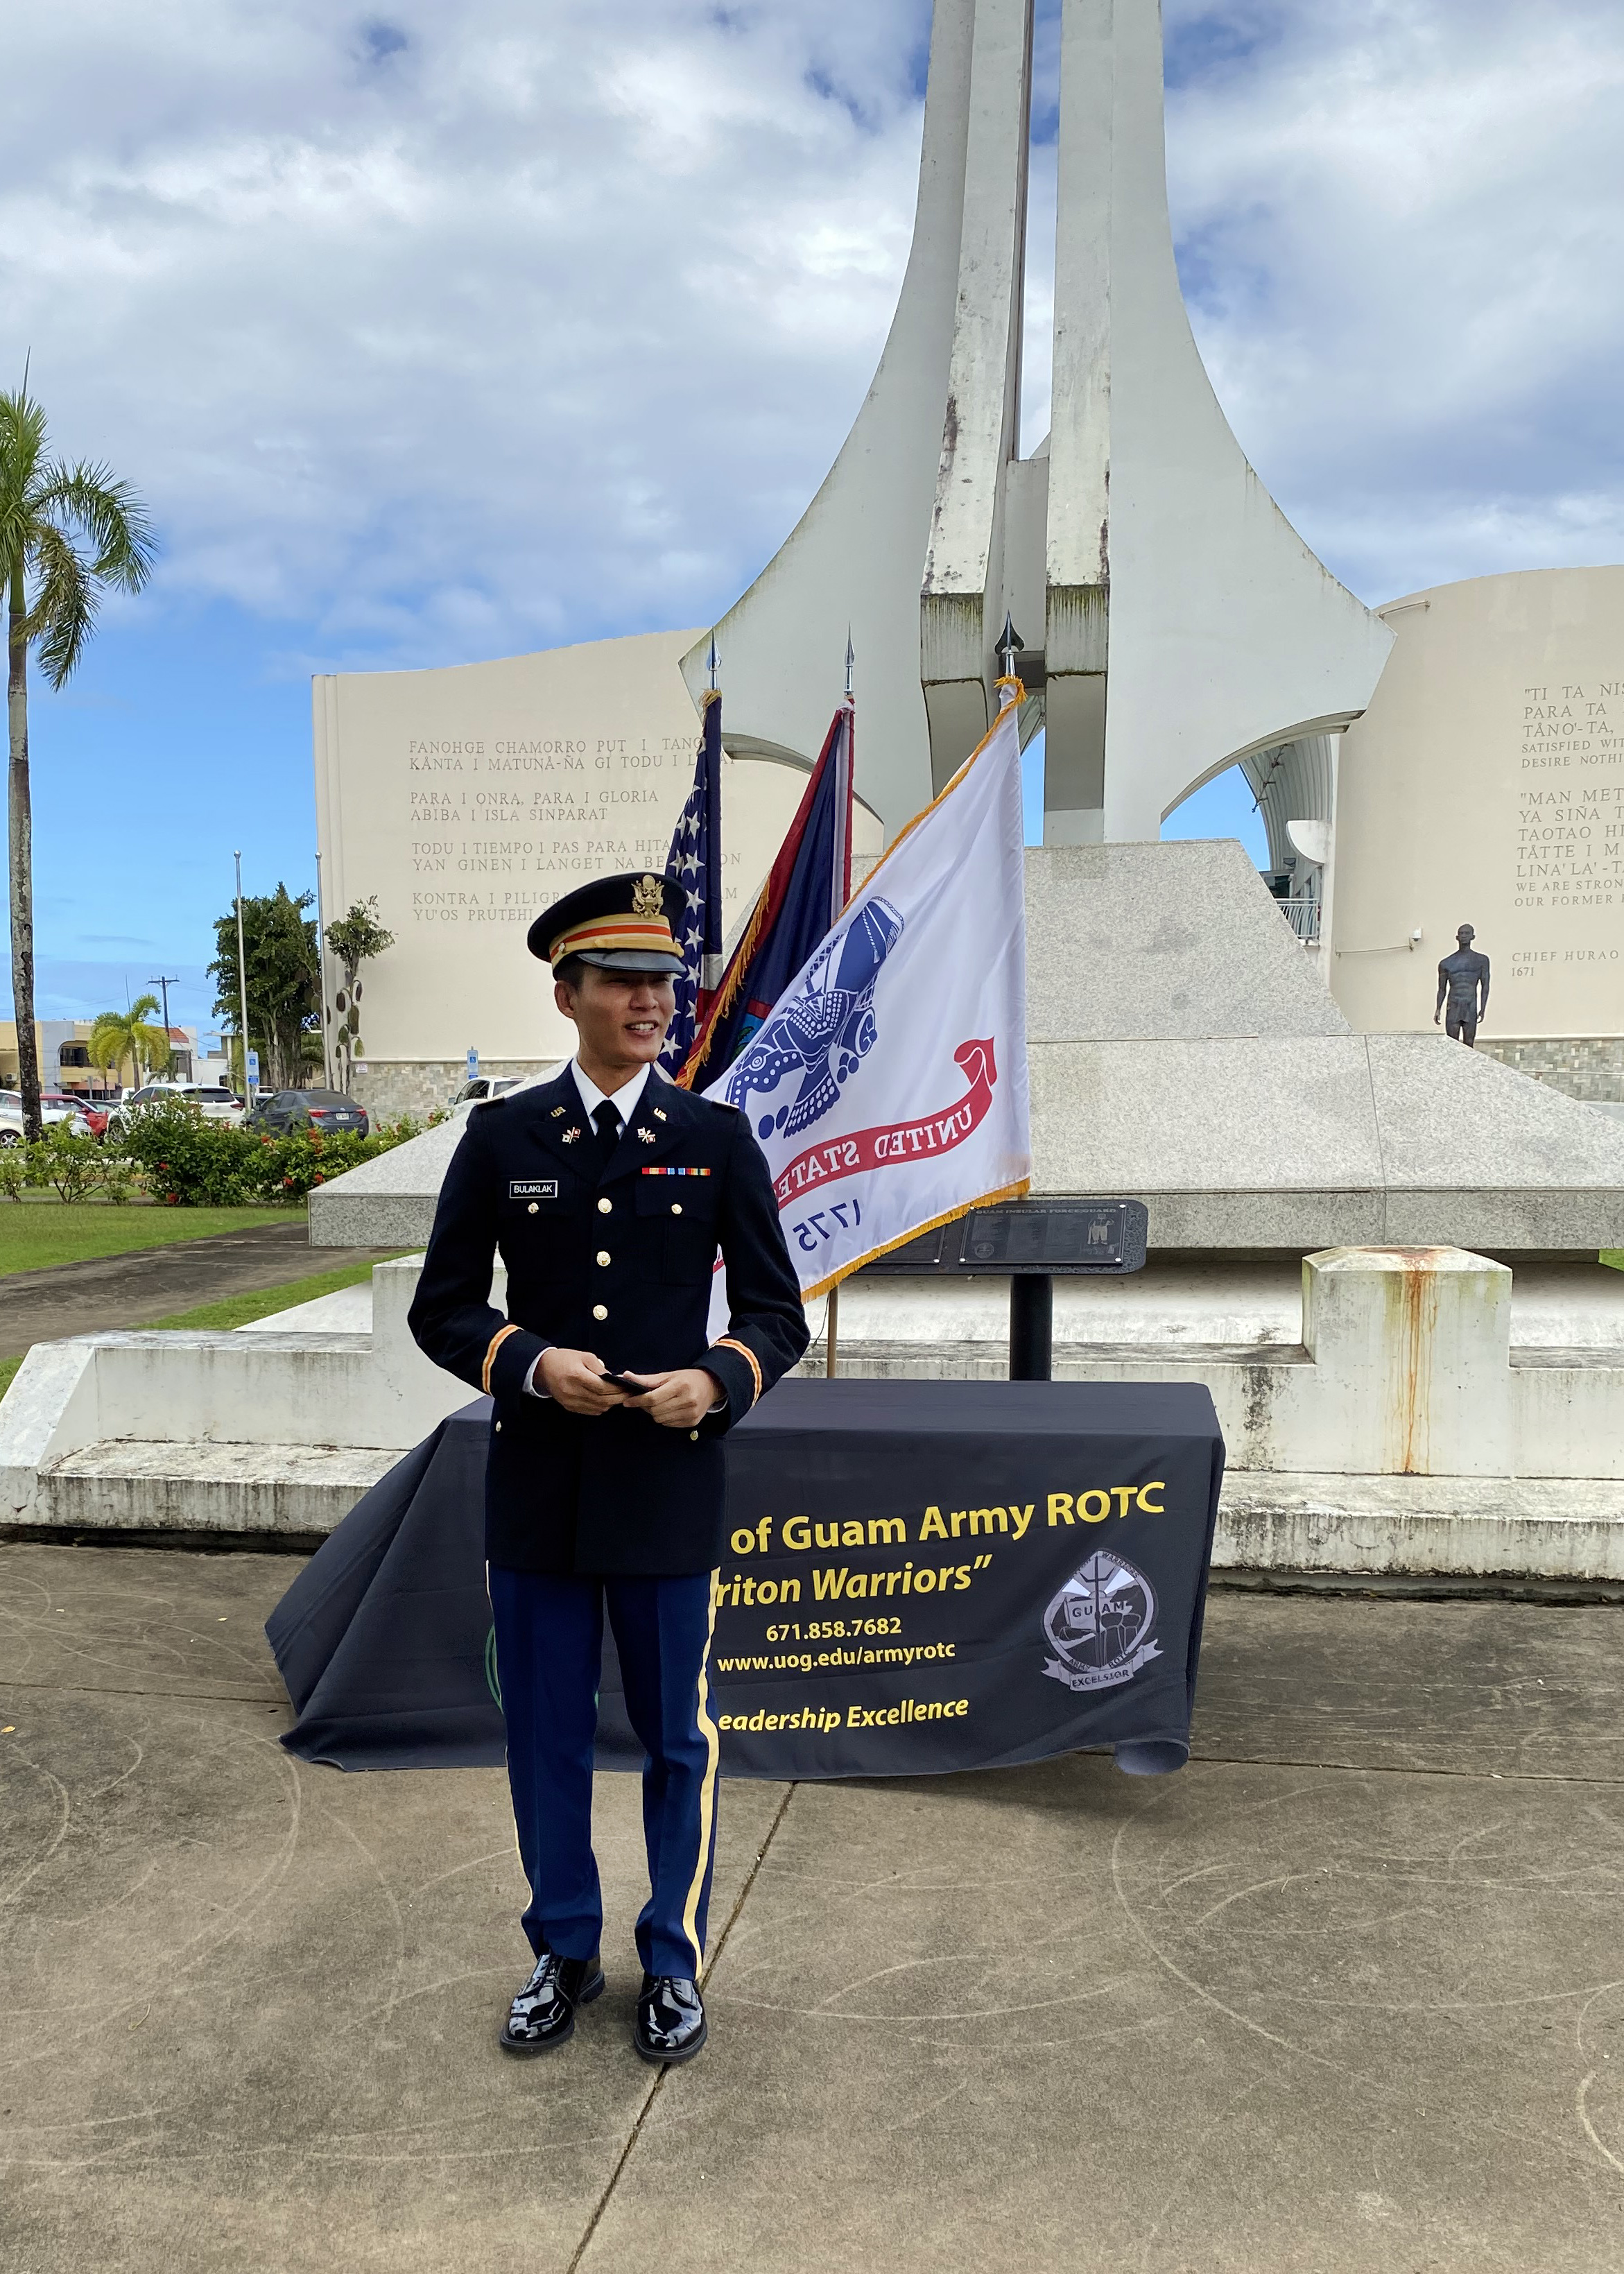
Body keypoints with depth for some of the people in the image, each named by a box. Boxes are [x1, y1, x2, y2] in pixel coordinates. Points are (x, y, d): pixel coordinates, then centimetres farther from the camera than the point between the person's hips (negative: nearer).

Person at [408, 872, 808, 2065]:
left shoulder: (718, 1139, 0)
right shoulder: (501, 1137, 1)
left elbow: (777, 1312, 2)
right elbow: (443, 1308, 3)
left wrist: (717, 1380, -18)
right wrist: (531, 1363, -16)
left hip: (669, 1488, -1)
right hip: (536, 1488, 1)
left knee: (679, 1739, 11)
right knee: (547, 1734, 14)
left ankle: (673, 1964, 32)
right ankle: (565, 1954, 35)